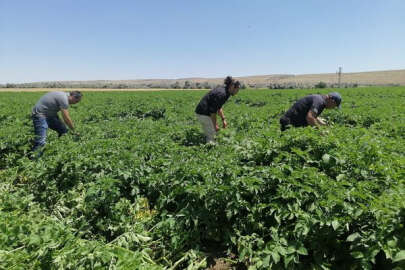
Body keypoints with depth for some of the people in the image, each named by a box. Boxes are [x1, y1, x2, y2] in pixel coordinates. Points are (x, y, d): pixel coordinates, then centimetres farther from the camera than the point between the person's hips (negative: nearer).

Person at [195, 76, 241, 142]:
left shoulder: (223, 90, 8)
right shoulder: (222, 94, -22)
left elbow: (218, 107, 18)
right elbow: (213, 111, -22)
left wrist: (223, 119, 16)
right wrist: (215, 125, -14)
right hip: (204, 114, -10)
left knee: (208, 134, 16)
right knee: (211, 137, -4)